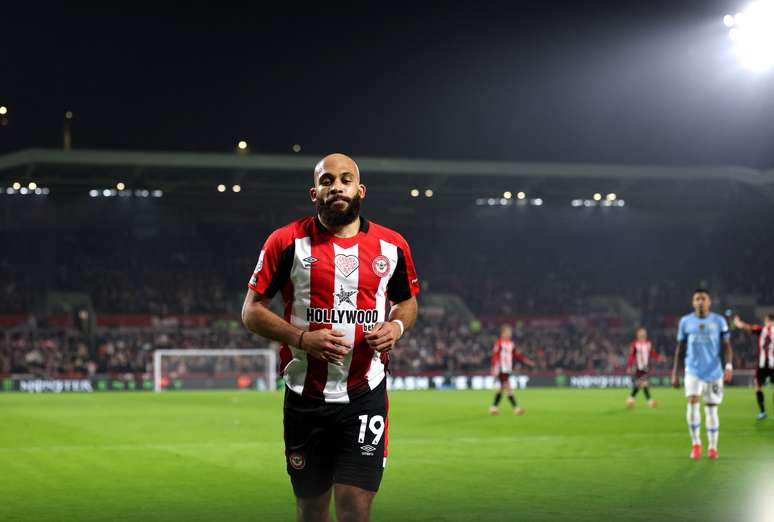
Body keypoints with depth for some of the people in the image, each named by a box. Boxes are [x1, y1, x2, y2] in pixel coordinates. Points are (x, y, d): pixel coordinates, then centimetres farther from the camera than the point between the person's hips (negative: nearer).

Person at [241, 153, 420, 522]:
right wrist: (301, 338, -16)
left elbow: (407, 301, 21)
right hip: (305, 398, 0)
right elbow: (252, 311, -1)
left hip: (365, 395, 1)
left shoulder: (391, 246, 5)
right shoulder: (287, 242, -3)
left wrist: (396, 326, -3)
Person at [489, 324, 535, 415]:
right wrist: (494, 368, -21)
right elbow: (495, 355, -15)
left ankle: (493, 407, 22)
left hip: (508, 369, 8)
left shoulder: (511, 343, 12)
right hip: (501, 369, -8)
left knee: (502, 388, 12)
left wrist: (526, 361, 5)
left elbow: (517, 354, 15)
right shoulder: (499, 342, -11)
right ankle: (516, 407, -13)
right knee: (508, 387, -11)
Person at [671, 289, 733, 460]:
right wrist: (675, 373, 7)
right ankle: (695, 443, -5)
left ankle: (712, 447, 19)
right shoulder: (685, 322, 4)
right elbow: (680, 349, 9)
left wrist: (728, 365, -15)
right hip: (693, 372, 0)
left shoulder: (719, 321, 2)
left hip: (714, 372, 0)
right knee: (693, 403, -19)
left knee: (711, 409, 5)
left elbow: (726, 345, 2)